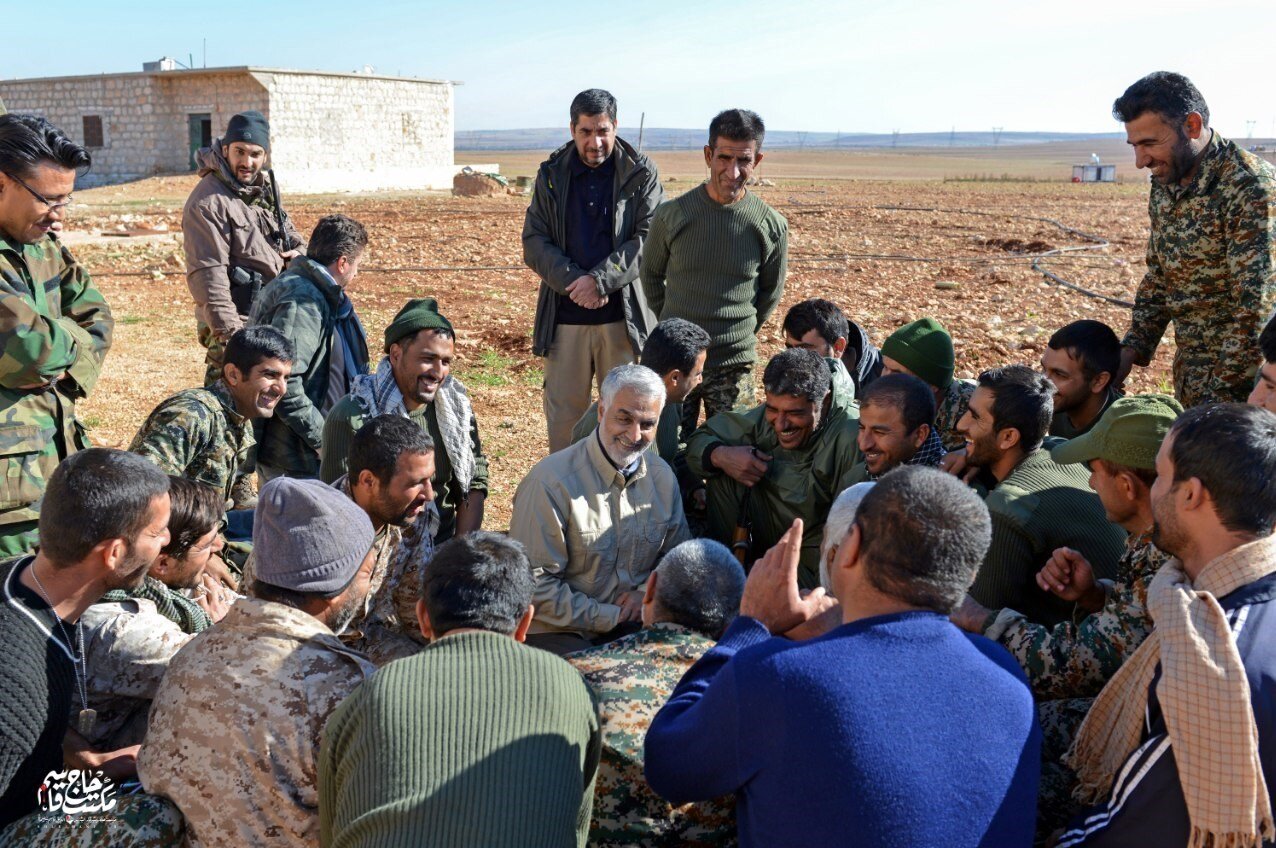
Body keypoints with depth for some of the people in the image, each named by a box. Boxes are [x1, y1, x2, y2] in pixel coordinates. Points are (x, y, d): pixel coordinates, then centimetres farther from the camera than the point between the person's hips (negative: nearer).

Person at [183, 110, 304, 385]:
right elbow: (207, 275, -21)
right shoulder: (207, 202, -17)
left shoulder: (266, 186, 9)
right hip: (236, 322, -8)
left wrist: (298, 251, 3)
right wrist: (229, 331, -27)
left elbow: (286, 226, 27)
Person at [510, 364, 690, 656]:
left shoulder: (662, 476, 6)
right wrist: (610, 618, -15)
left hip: (634, 625, 6)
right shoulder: (550, 481, -15)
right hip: (558, 632, -5)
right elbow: (534, 584, -15)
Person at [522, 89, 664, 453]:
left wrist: (600, 280, -17)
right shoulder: (552, 175, 7)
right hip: (564, 314, 2)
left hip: (623, 314, -2)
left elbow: (649, 239, -7)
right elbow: (534, 242, 3)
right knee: (562, 411, 7)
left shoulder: (642, 174, 1)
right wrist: (573, 283, -12)